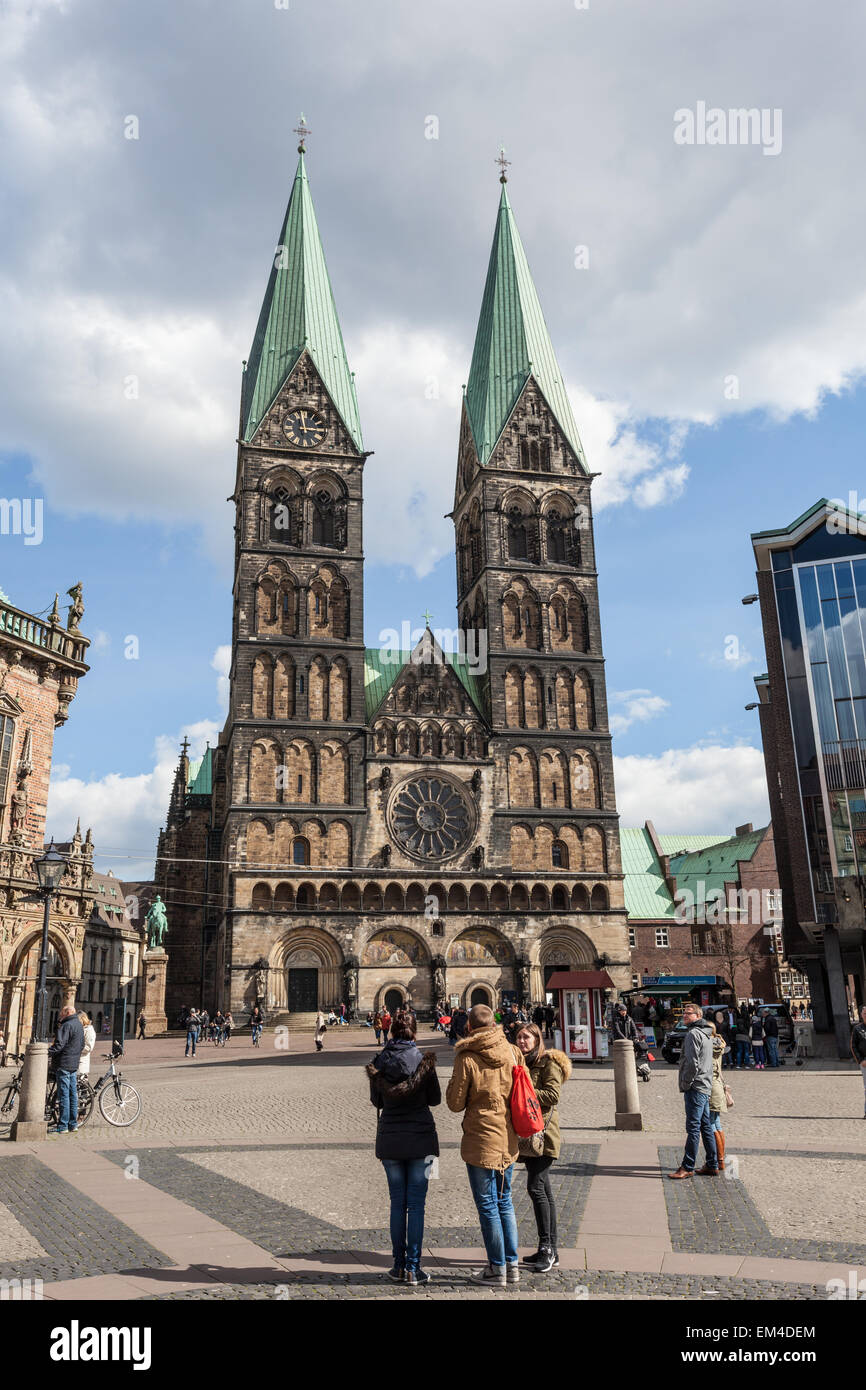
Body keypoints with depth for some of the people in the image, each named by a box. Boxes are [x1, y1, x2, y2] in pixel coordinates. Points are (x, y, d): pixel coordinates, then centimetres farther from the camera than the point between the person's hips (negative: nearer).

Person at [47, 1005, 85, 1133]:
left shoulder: (67, 1025, -13)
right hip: (74, 1064, 9)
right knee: (73, 1094, 12)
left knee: (63, 1094, -6)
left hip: (64, 1064, -9)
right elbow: (82, 1045, 21)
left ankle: (62, 1126, -3)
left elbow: (59, 1045, -22)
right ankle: (73, 1124, 17)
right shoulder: (79, 1025, 17)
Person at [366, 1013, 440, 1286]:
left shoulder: (379, 1061, -3)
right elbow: (435, 1099, 1)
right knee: (416, 1203, 4)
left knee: (397, 1202, 12)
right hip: (420, 1138, -2)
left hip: (389, 1138, 2)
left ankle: (398, 1266, 16)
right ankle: (413, 1268, 6)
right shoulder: (423, 1060, -9)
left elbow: (376, 1101, 7)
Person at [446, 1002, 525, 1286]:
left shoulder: (467, 1058, -16)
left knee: (487, 1205, 6)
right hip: (509, 1140, 5)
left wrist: (454, 1080, 6)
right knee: (504, 1201, 18)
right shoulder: (512, 1052, -2)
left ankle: (497, 1269, 14)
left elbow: (455, 1103, -10)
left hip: (481, 1140, -5)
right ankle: (512, 1265, 23)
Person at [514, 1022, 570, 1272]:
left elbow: (553, 1094, -17)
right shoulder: (521, 1062, 18)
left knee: (536, 1188, -13)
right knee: (543, 1190, 11)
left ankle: (546, 1247, -6)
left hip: (543, 1133, -8)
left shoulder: (549, 1062, -6)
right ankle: (550, 1250, 16)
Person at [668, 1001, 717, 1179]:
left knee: (693, 1128, -6)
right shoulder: (706, 1034, 17)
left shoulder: (693, 1034, -14)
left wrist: (685, 1084, -11)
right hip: (706, 1086, 10)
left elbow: (693, 1063, -21)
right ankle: (712, 1166, 18)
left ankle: (687, 1167, -3)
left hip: (695, 1088, -10)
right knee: (706, 1127, 13)